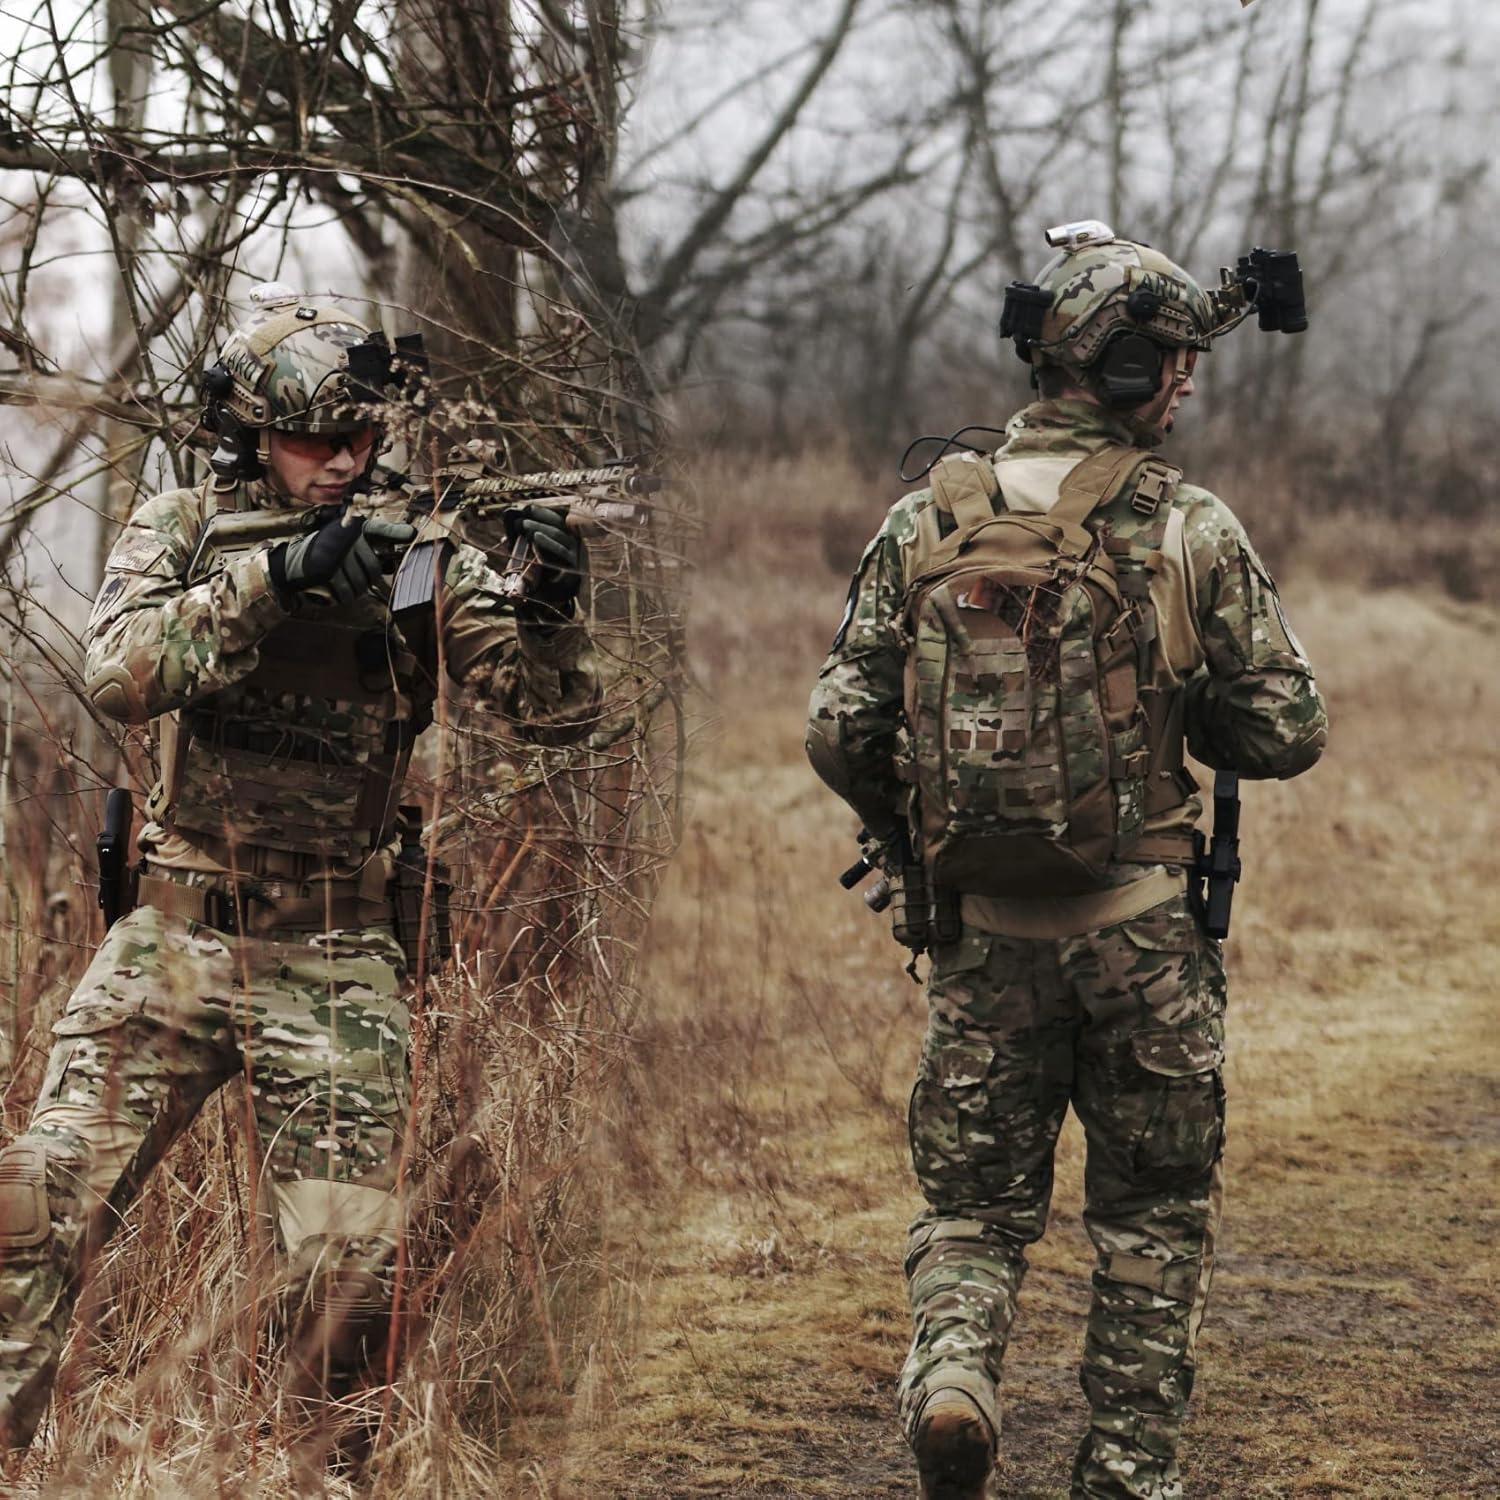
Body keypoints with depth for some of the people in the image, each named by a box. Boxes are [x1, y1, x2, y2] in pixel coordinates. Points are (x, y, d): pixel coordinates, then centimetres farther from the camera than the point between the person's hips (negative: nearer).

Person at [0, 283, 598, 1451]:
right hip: (173, 942, 0)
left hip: (334, 964, 0)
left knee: (354, 1259, -4)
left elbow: (549, 711, -6)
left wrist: (549, 610, -27)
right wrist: (277, 577, -29)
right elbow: (119, 674, -19)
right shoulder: (181, 530, 0)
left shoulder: (416, 553, -1)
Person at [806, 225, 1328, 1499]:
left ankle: (951, 1365, -11)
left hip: (985, 928, 2)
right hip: (1144, 934, -2)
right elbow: (1286, 734, -6)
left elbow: (840, 732, -2)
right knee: (1155, 1214, 15)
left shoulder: (928, 520, -1)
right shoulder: (1190, 530, -8)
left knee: (974, 1199, 15)